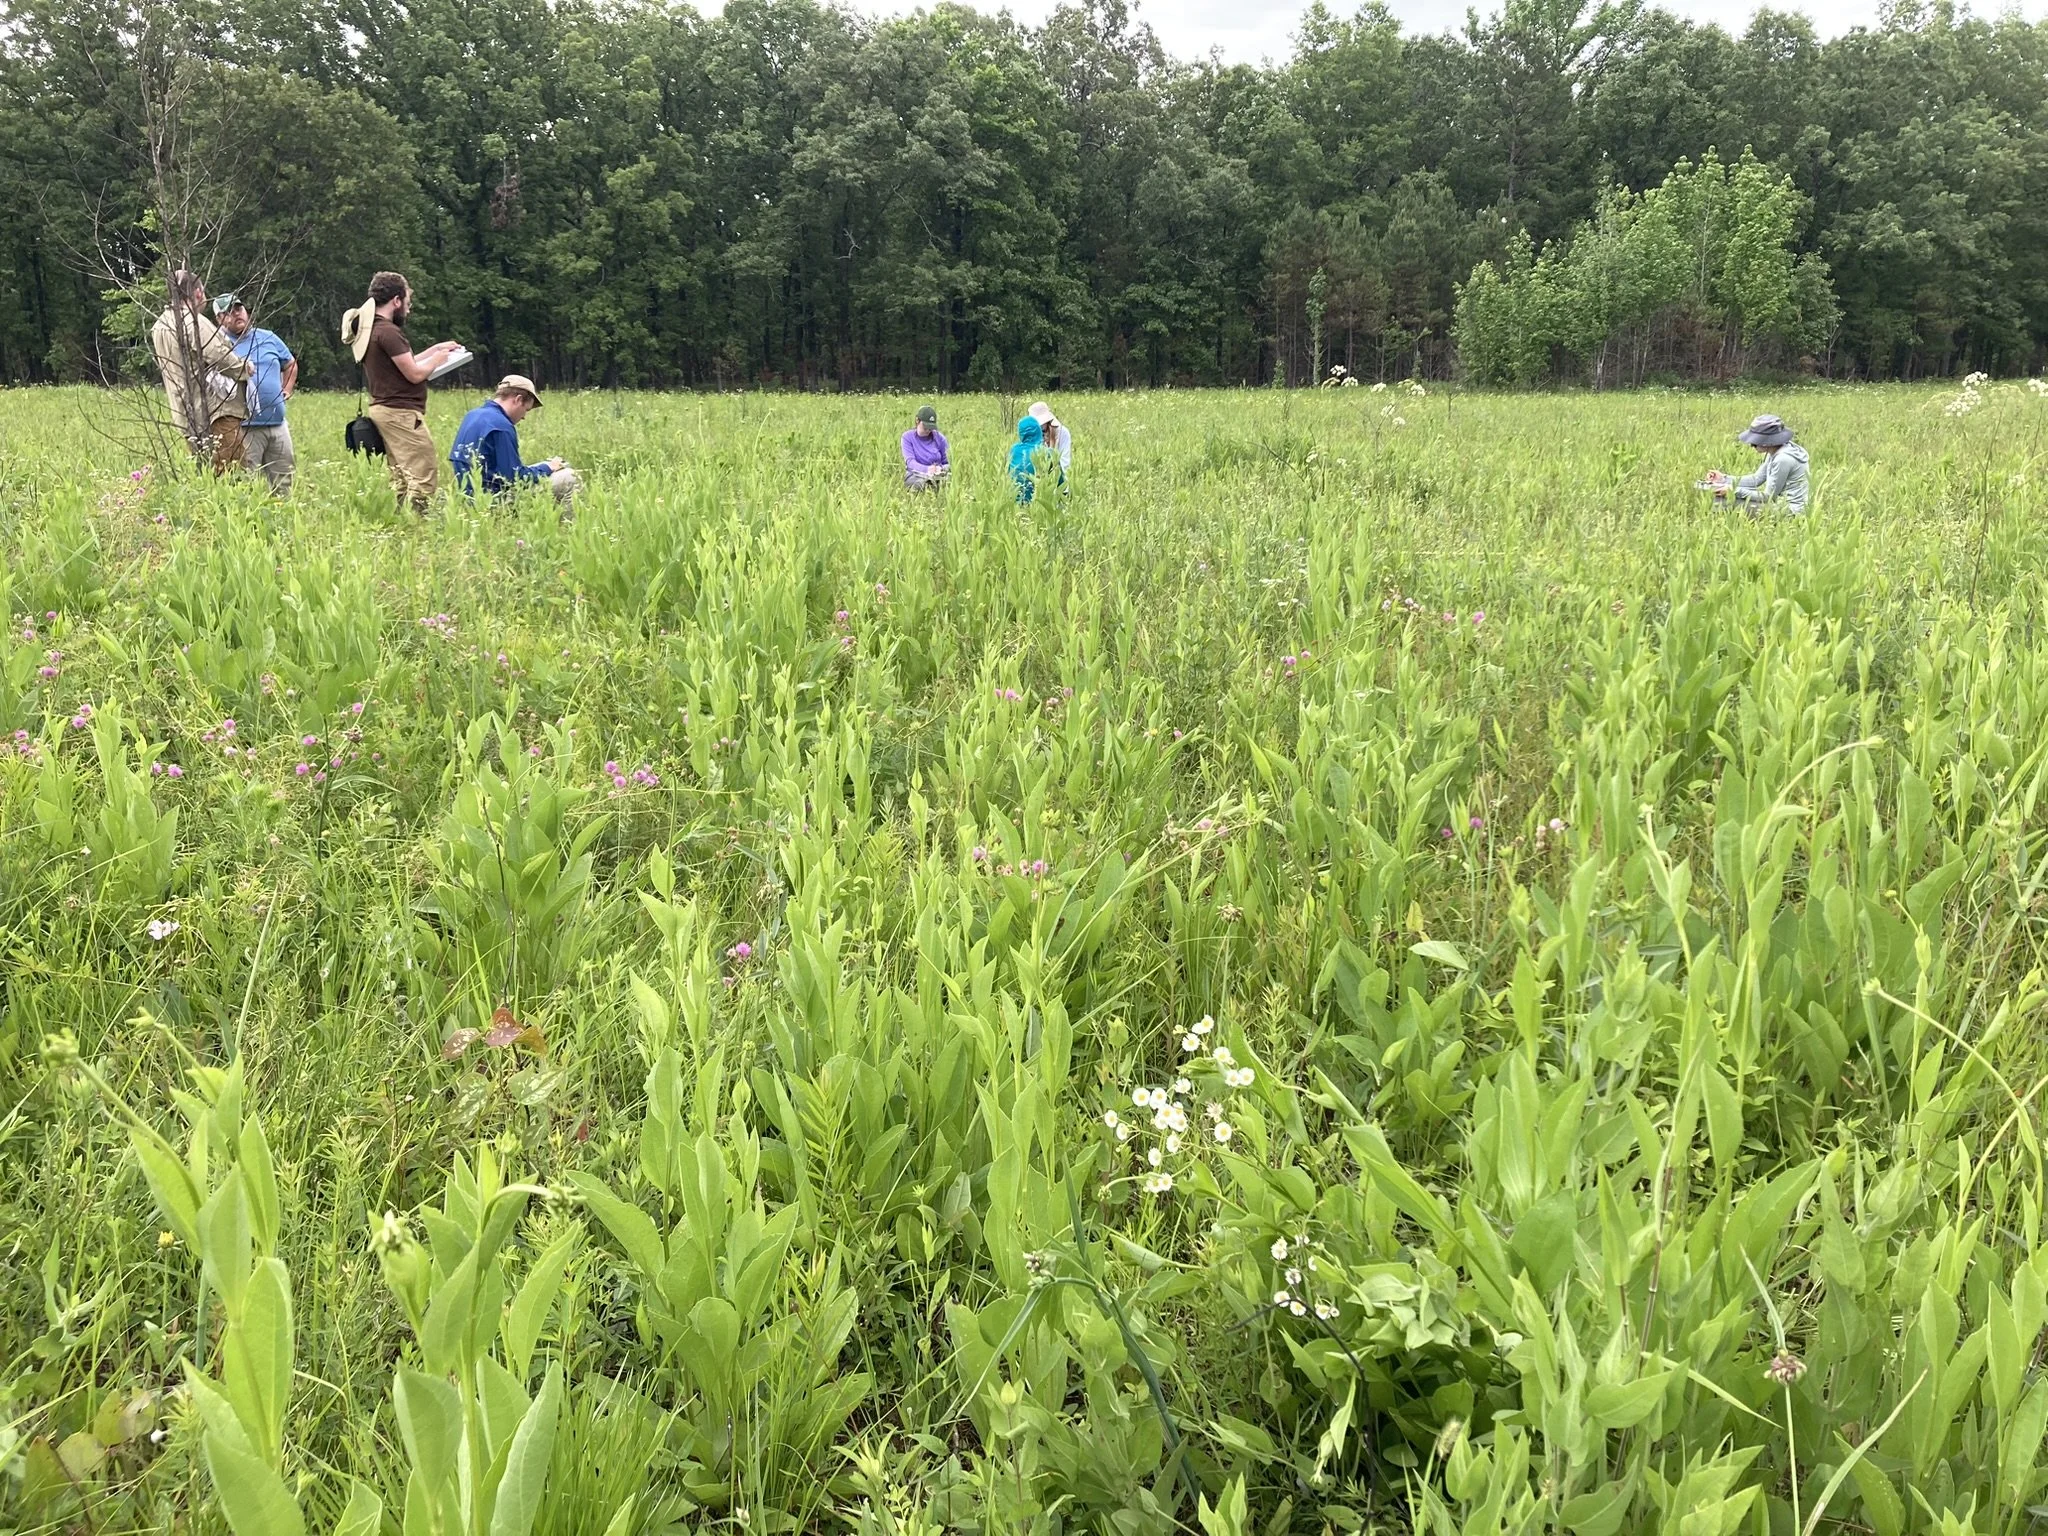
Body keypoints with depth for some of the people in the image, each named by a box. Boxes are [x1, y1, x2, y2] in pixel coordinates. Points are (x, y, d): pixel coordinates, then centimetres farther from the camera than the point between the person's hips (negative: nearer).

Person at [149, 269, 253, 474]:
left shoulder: (159, 327, 15)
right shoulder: (194, 322, -12)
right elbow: (223, 360, -16)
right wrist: (247, 367, 2)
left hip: (187, 419, 9)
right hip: (216, 412, -9)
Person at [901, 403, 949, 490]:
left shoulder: (939, 438, 9)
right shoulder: (907, 437, 4)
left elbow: (947, 463, 12)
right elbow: (910, 461, -9)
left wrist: (941, 468, -15)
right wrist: (927, 469, -31)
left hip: (938, 475, 2)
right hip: (915, 475, -2)